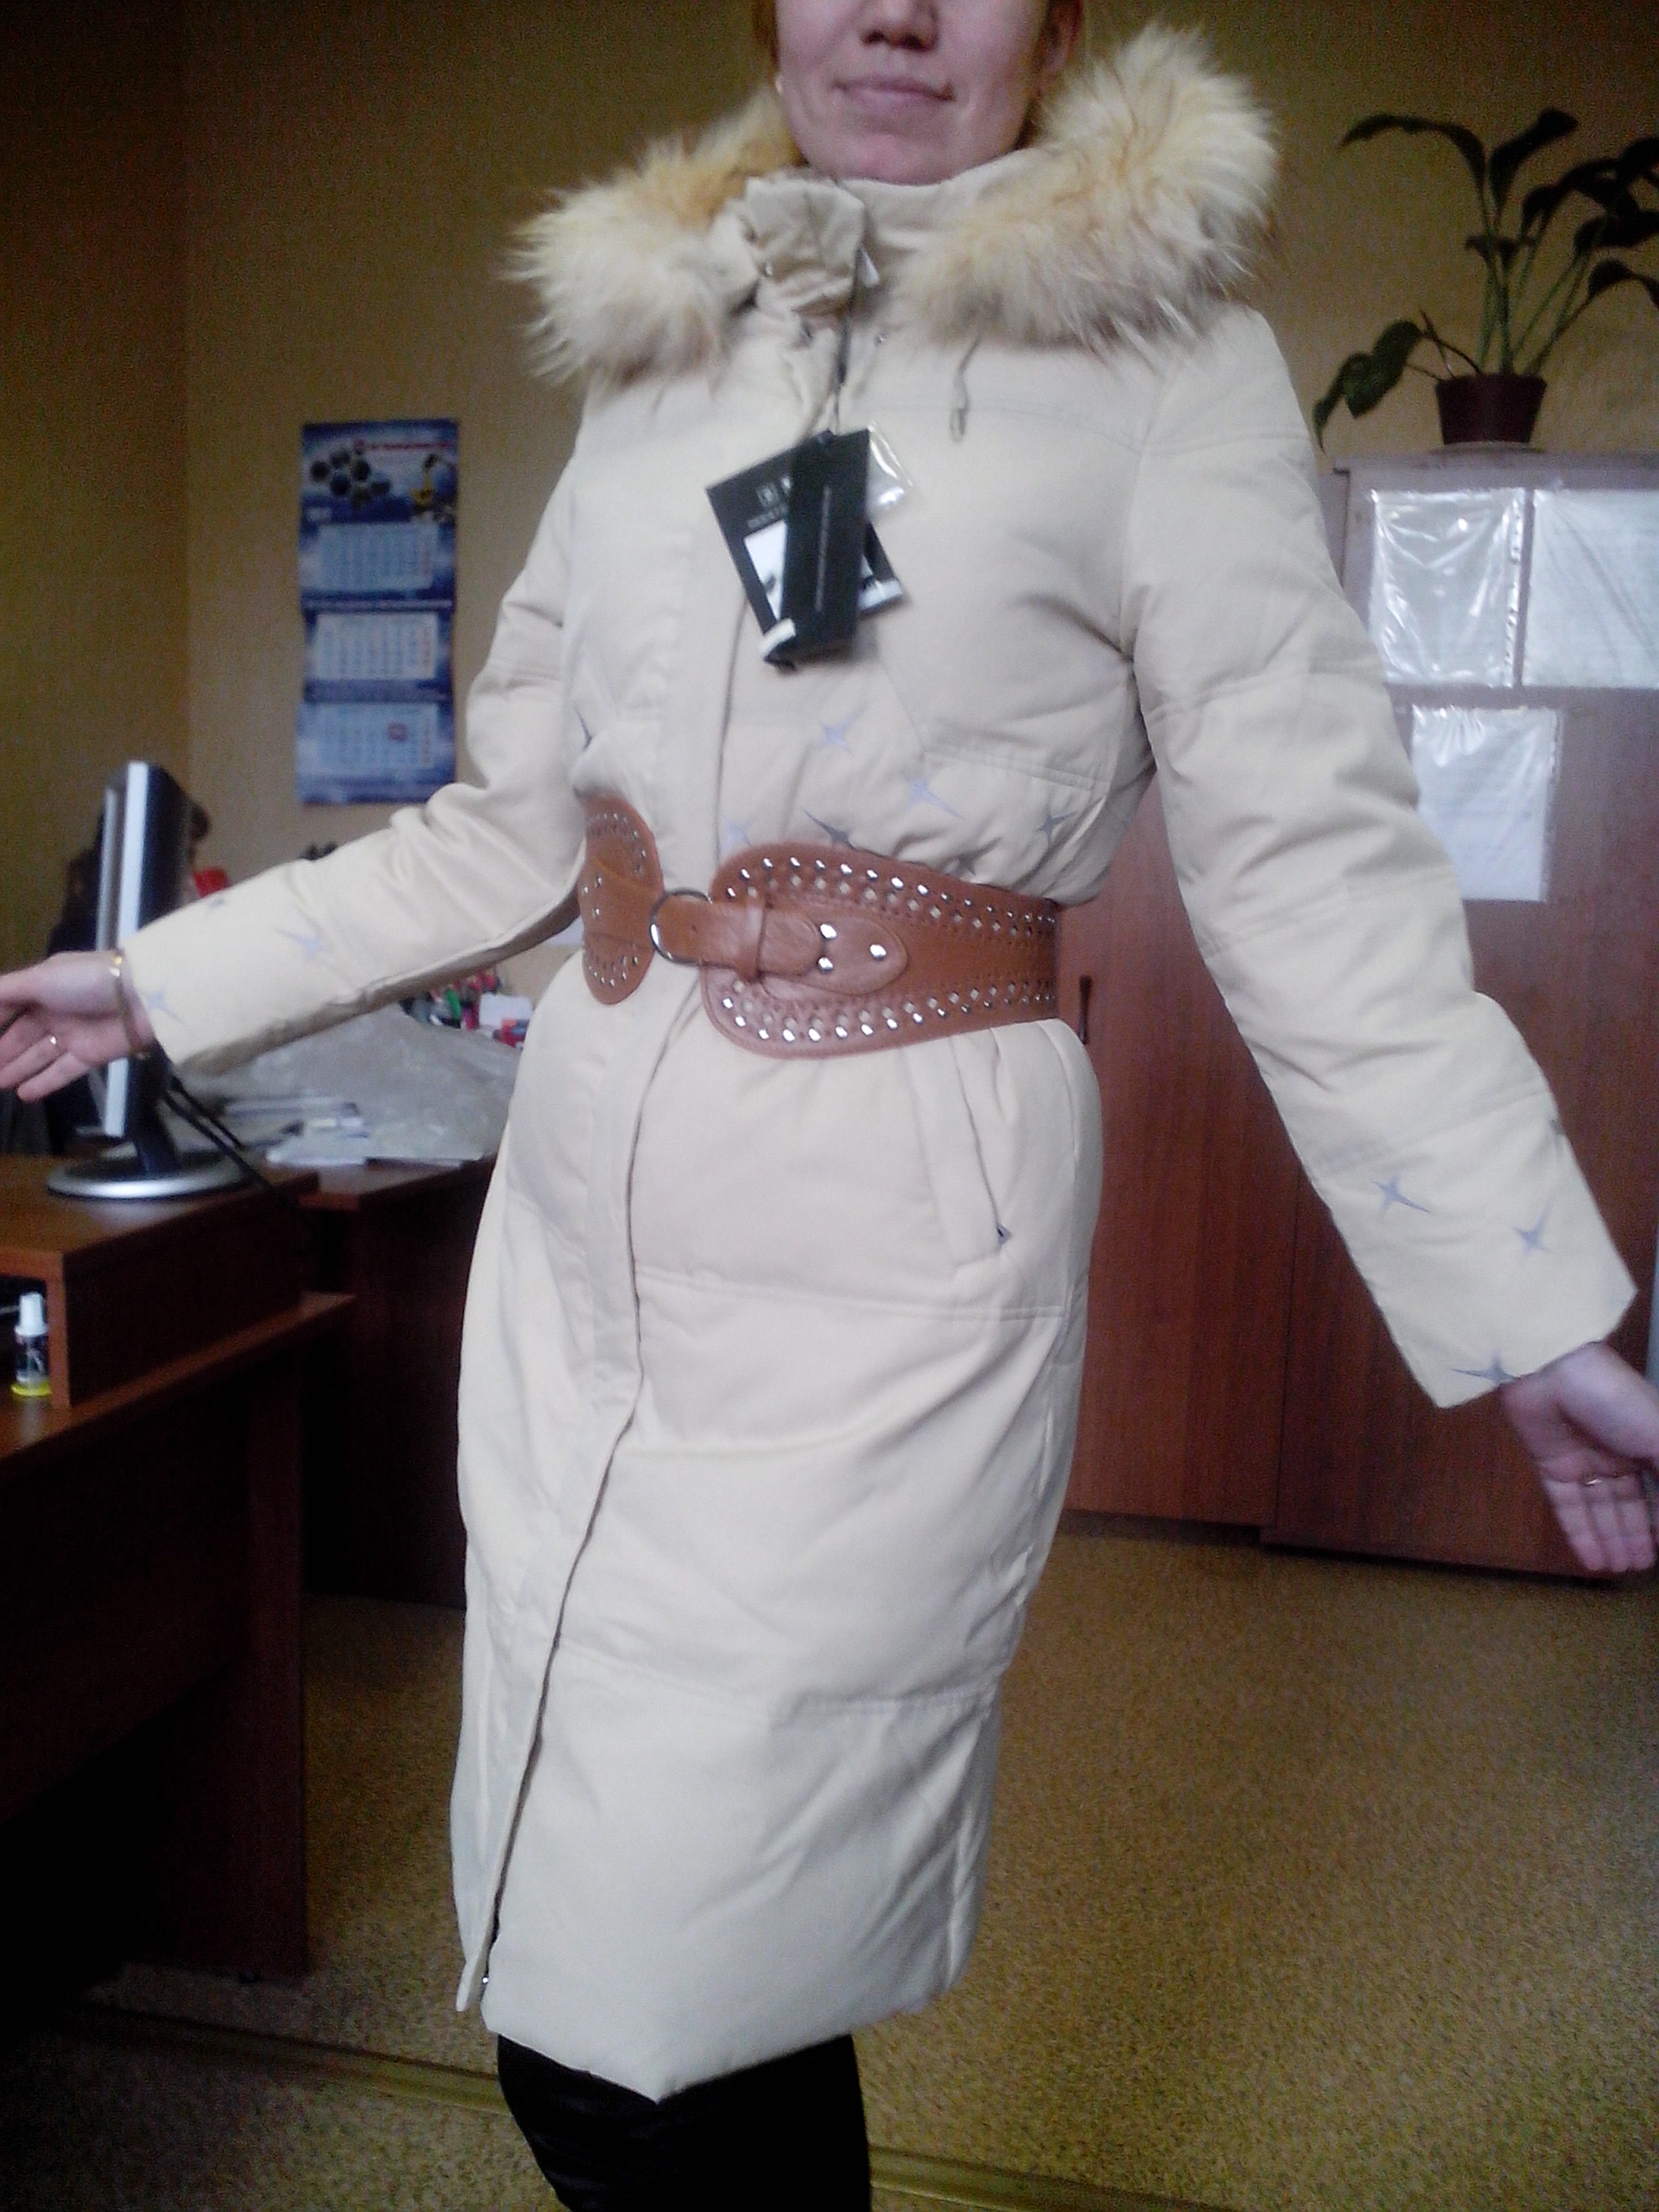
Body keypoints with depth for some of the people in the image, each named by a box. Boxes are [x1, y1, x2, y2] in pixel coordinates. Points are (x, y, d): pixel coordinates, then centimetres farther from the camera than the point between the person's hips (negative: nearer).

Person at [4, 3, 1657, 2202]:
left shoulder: (1165, 358, 0)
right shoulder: (657, 356, 14)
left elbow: (1310, 870, -4)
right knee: (568, 2009, 14)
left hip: (892, 1239, -5)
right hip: (584, 1215, 5)